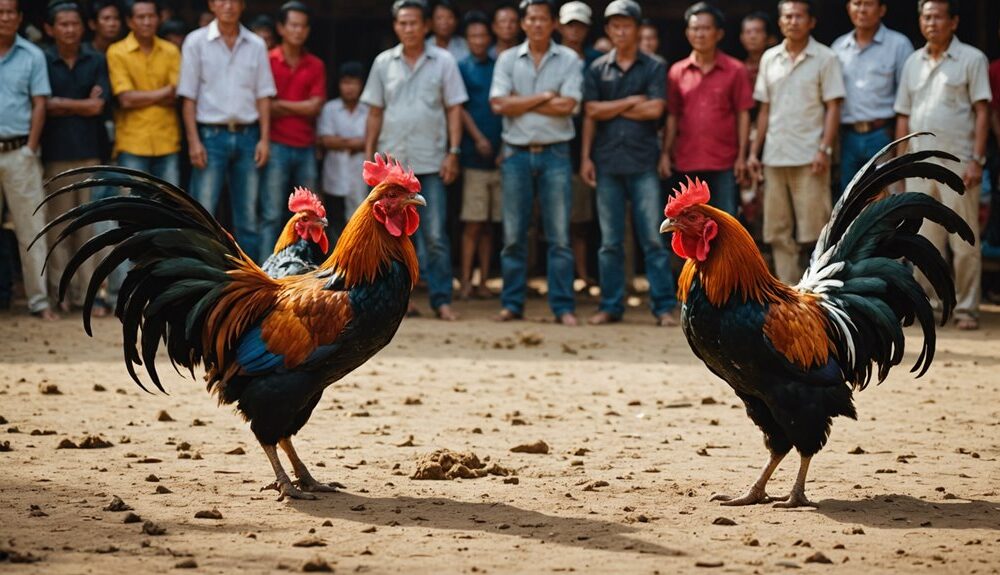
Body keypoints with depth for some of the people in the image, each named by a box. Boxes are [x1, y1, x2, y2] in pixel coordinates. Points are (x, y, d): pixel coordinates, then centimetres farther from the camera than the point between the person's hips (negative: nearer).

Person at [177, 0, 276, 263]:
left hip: (247, 136, 3)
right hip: (211, 135, -3)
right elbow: (189, 96, -2)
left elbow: (263, 95, 8)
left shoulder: (256, 45, 7)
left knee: (248, 216, 6)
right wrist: (194, 141, -9)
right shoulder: (196, 42, 0)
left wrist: (264, 139, 0)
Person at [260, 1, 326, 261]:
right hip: (277, 147, -4)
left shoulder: (316, 66, 10)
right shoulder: (267, 62, 0)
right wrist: (300, 108, -6)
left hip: (306, 148, 4)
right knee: (272, 215, -6)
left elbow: (315, 107, 0)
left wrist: (280, 104, -6)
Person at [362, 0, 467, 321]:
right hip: (391, 161, 2)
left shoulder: (443, 62, 2)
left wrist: (453, 153, -5)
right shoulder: (383, 63, 8)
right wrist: (368, 155, 6)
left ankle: (442, 300, -1)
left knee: (435, 236, -4)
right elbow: (375, 113, 11)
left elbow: (454, 110, 2)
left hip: (430, 162, -2)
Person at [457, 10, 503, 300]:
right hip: (473, 156, -3)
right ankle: (466, 282, -2)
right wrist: (478, 138, -14)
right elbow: (460, 108, -2)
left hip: (498, 155, 3)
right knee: (472, 224, -5)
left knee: (488, 225, 7)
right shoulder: (462, 68, 4)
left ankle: (483, 281, 11)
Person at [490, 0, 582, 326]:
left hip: (555, 154, -1)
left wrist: (521, 101, -7)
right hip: (516, 153, 2)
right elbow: (499, 104, -6)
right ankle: (512, 304, 10)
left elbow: (567, 106, -10)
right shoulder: (507, 60, 7)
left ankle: (563, 306, 1)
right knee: (513, 235, 4)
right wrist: (544, 97, -7)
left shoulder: (568, 60, 3)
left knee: (559, 235, -2)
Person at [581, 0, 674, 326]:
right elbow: (591, 113, 3)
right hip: (607, 163, 2)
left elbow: (655, 109, -7)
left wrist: (612, 110, -2)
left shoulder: (654, 68, 5)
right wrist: (631, 102, -4)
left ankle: (665, 307, -2)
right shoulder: (597, 69, 11)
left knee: (653, 238, -5)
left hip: (643, 162, -2)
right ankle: (611, 306, 11)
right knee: (610, 241, 5)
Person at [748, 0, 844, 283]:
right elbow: (765, 110, 14)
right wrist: (754, 151, 8)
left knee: (813, 228, -4)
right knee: (778, 231, 5)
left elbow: (832, 108, -4)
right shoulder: (769, 59, 12)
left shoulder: (824, 58, -1)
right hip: (775, 156, 5)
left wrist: (825, 149, -14)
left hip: (808, 157, -5)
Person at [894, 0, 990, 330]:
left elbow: (982, 111, -5)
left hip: (958, 163, -4)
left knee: (964, 242, -1)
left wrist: (976, 160, -12)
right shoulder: (913, 63, 14)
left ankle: (966, 309, 5)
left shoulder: (971, 59, -1)